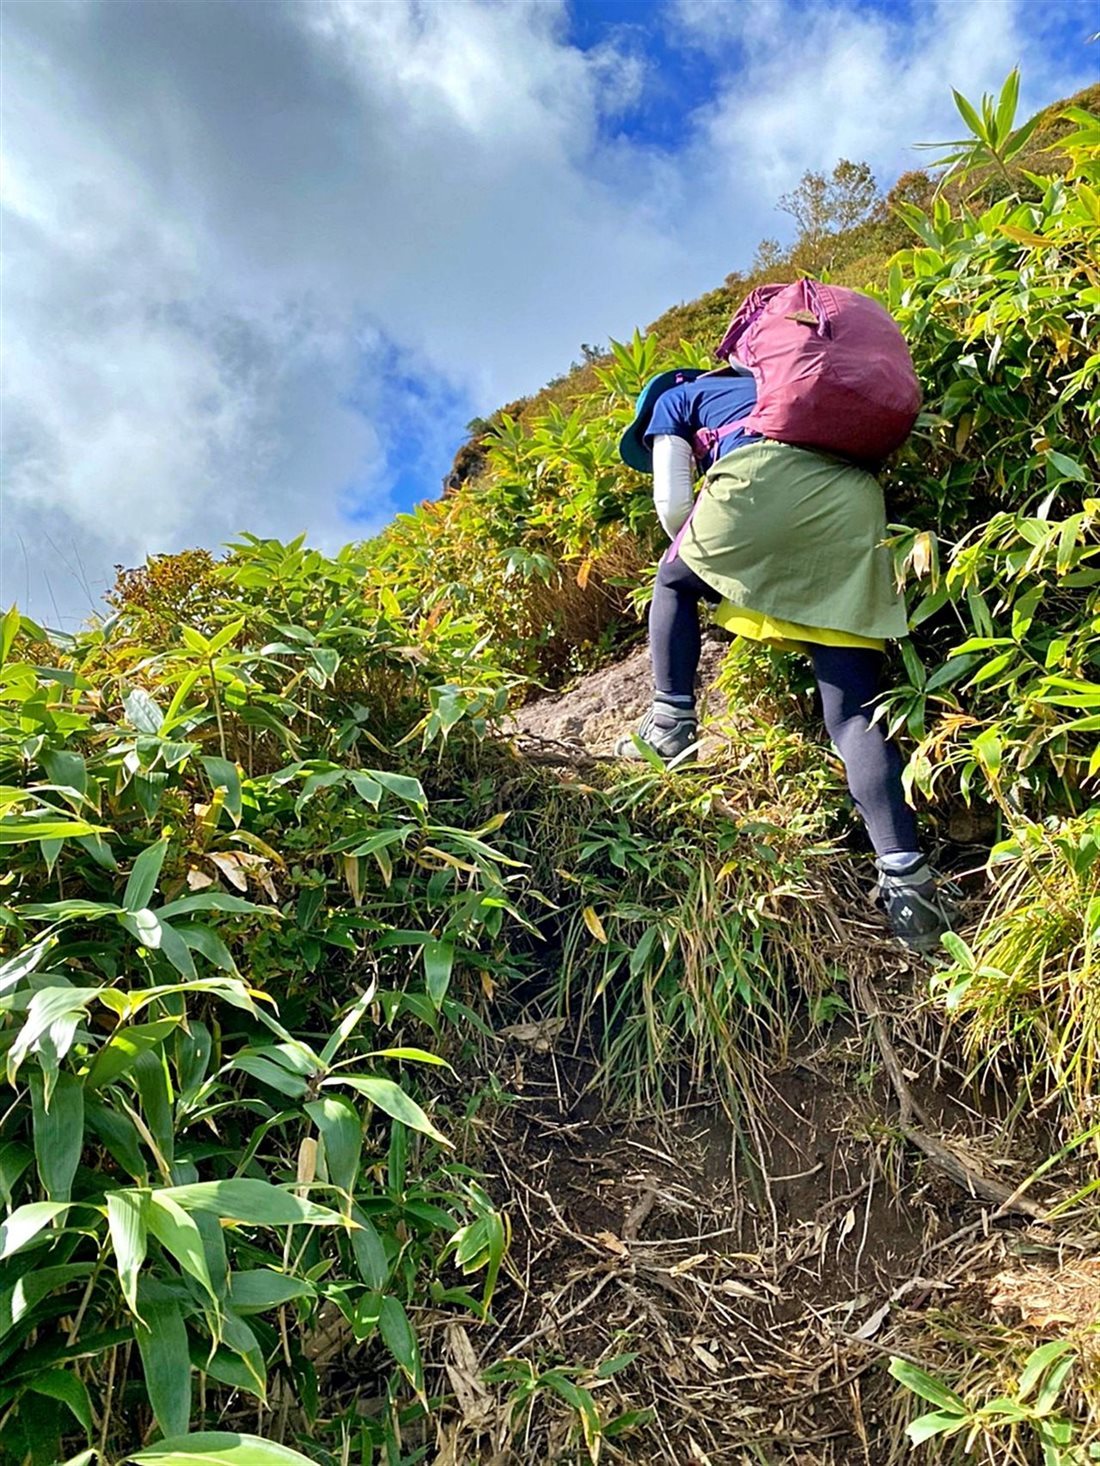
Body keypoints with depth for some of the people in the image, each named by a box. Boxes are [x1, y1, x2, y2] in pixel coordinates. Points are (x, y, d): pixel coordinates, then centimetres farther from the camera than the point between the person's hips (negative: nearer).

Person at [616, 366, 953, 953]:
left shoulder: (675, 399, 28)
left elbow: (672, 503, 15)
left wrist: (705, 563, 32)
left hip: (763, 475, -5)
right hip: (855, 496, 5)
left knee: (675, 583, 28)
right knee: (853, 712, 0)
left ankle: (670, 724, 14)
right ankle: (906, 878, -11)